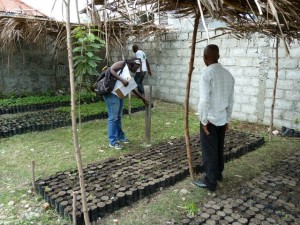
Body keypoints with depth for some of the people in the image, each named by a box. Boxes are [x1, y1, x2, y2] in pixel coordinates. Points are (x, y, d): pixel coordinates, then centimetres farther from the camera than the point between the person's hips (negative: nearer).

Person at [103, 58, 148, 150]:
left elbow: (133, 88, 18)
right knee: (113, 118, -5)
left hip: (119, 95, 9)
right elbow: (111, 70, -21)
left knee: (118, 117, 18)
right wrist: (122, 80, -27)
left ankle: (120, 137, 33)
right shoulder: (122, 64, -6)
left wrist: (142, 98, 17)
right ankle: (113, 141, 4)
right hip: (111, 94, -9)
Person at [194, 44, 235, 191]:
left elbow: (204, 101, -21)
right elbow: (230, 100, 8)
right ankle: (218, 173, 38)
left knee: (209, 150, 5)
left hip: (210, 120, -7)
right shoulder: (228, 74, 4)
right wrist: (227, 119, 16)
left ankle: (210, 182, 16)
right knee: (219, 148, 21)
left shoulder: (207, 75, -18)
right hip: (222, 119, 7)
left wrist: (204, 121, -13)